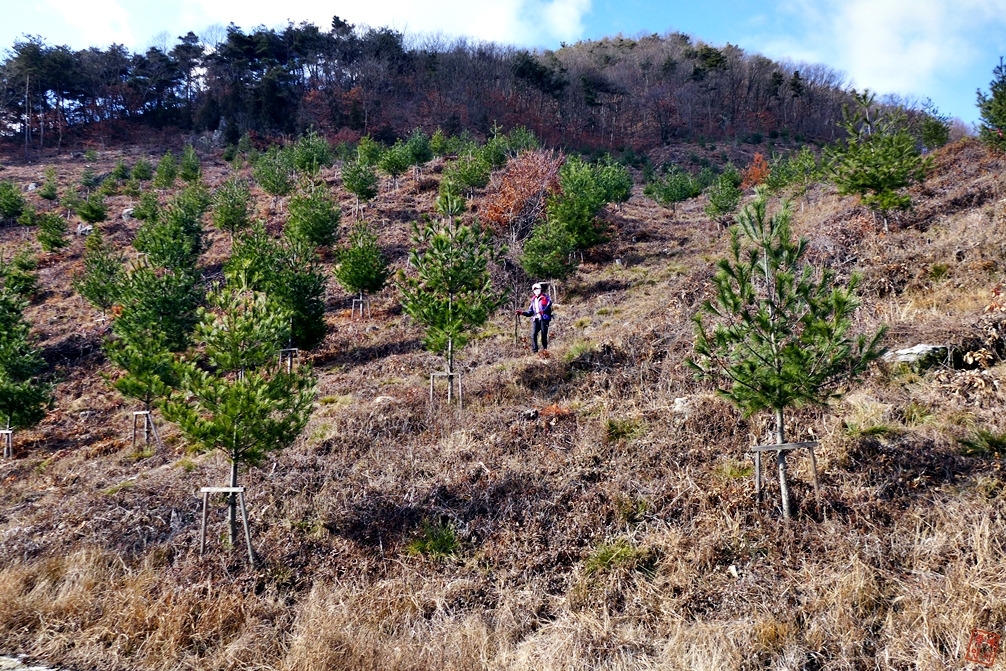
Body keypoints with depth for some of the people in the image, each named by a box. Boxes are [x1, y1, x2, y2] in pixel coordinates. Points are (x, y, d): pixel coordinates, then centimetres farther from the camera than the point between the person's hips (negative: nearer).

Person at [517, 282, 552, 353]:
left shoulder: (545, 297, 5)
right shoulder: (533, 300, 22)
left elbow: (549, 306, -10)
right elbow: (530, 312, 22)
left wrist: (543, 311, -28)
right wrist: (522, 313, 7)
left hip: (544, 319, -4)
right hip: (535, 319, 4)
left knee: (544, 335, -3)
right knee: (533, 335, -10)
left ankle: (545, 349, 11)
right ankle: (534, 351, -9)